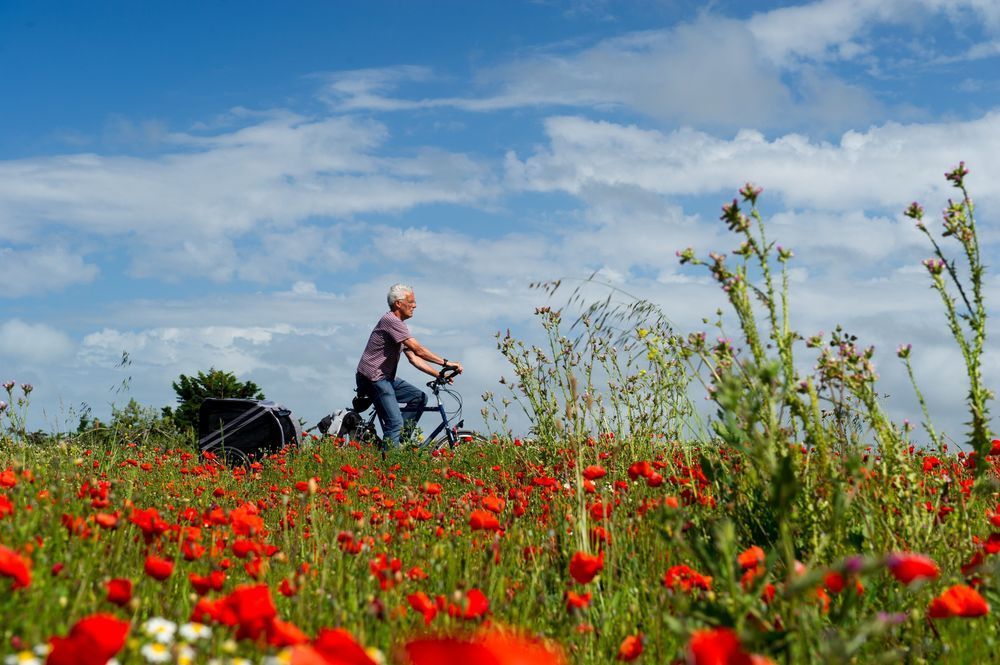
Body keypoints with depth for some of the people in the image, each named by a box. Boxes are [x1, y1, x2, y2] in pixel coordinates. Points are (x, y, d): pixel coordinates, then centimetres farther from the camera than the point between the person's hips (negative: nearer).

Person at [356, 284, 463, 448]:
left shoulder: (399, 324, 16)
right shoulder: (391, 320, -17)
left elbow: (413, 358, 14)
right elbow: (418, 349, -22)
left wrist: (439, 375, 6)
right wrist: (446, 363, -19)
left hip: (386, 377, 10)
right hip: (373, 378, -10)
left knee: (420, 397, 6)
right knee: (395, 422, -16)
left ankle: (401, 437, 6)